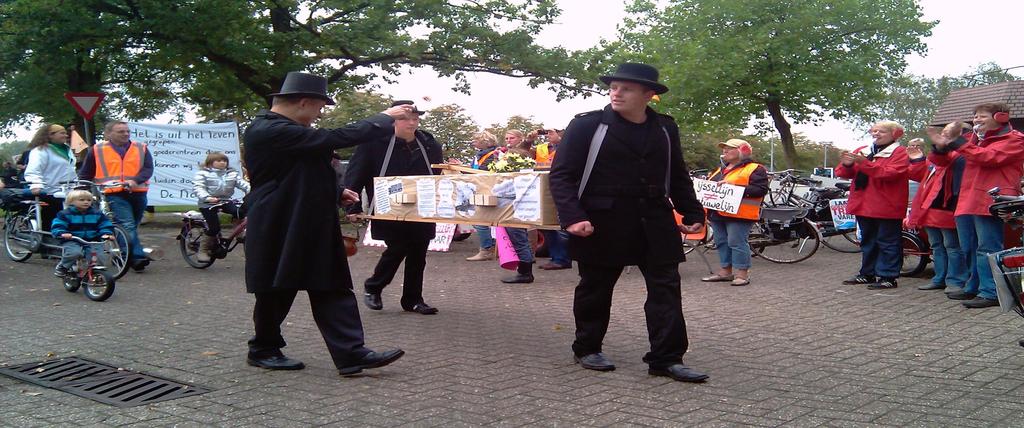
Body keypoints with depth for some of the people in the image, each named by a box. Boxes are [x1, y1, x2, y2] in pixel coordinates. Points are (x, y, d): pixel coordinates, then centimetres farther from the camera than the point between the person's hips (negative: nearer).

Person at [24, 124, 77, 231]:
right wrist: (36, 185, -38)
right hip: (51, 195, -8)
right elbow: (33, 171, -22)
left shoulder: (66, 149, 16)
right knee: (50, 225, -6)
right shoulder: (40, 151, -11)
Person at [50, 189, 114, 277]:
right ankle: (62, 267, -4)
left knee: (99, 256, -18)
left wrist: (107, 233, -10)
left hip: (92, 241, 3)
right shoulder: (65, 214, 1)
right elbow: (57, 226, -4)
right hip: (71, 241, -3)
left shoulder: (97, 214, 9)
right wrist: (62, 233, -25)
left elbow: (105, 225, 11)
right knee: (75, 253, -33)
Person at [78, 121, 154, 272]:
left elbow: (148, 169, -1)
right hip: (114, 194, -3)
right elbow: (85, 174, 16)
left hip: (138, 193, 3)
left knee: (132, 227, 12)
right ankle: (137, 257, -23)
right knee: (127, 226, -19)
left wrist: (134, 181, -18)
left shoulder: (141, 149, 9)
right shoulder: (97, 150, 7)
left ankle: (126, 258, 26)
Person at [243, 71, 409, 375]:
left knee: (332, 290, 3)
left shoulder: (282, 130, 12)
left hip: (310, 229, 10)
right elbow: (336, 138, -26)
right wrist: (385, 118, -17)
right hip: (281, 232, -10)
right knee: (277, 292, 8)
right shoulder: (269, 131, -22)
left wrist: (335, 194, 14)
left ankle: (351, 354, 3)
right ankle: (263, 350, 27)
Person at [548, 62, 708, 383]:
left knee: (666, 288, 0)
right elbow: (561, 174, -7)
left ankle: (667, 359, 7)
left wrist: (692, 213, 12)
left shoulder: (665, 129, 10)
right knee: (595, 289, 9)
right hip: (602, 223, -3)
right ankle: (587, 349, 26)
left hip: (655, 222, 4)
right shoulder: (587, 125, -5)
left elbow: (678, 177, 19)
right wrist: (572, 217, -19)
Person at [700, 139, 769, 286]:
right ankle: (725, 271, 18)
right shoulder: (721, 170, 23)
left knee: (737, 243, -9)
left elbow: (761, 190, -15)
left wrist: (735, 187, -22)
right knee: (721, 243, 11)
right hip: (717, 213, 9)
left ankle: (742, 274, -3)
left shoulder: (755, 169, -4)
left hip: (738, 214, -9)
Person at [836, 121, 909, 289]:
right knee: (868, 242, 15)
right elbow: (843, 174, 11)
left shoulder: (899, 153, -5)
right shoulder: (862, 151, 13)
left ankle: (888, 277, 3)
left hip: (886, 207, -7)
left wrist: (865, 163, -25)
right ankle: (867, 274, 24)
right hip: (864, 205, 7)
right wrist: (847, 165, -13)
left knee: (887, 242, -1)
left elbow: (890, 173, -21)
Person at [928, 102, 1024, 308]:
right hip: (966, 203, 8)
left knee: (987, 249, -11)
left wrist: (957, 142, -17)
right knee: (969, 249, 13)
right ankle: (974, 287, 24)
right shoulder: (972, 139, 22)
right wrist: (941, 147, 1)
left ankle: (990, 293, -11)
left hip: (991, 202, -8)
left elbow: (988, 157, -16)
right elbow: (947, 161, 23)